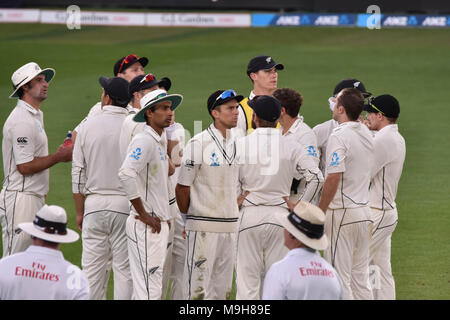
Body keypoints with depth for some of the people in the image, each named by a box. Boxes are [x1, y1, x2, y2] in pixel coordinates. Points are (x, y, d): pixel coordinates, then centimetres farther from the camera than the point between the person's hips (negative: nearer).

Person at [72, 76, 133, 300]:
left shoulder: (89, 126, 2)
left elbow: (78, 172, 5)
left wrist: (80, 212, 12)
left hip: (94, 203, 2)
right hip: (125, 204, -2)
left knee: (93, 268, 5)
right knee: (125, 268, 1)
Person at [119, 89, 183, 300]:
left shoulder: (160, 141, 16)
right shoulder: (144, 140, -14)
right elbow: (126, 174, -27)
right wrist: (143, 215, -21)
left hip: (160, 224, 10)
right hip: (146, 226, -10)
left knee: (155, 285, 12)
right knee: (148, 289, -10)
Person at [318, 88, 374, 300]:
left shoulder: (339, 136, -15)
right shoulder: (367, 134, 11)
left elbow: (333, 179, -21)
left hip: (342, 213, -8)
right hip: (364, 213, 8)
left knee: (339, 278, -5)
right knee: (360, 277, 13)